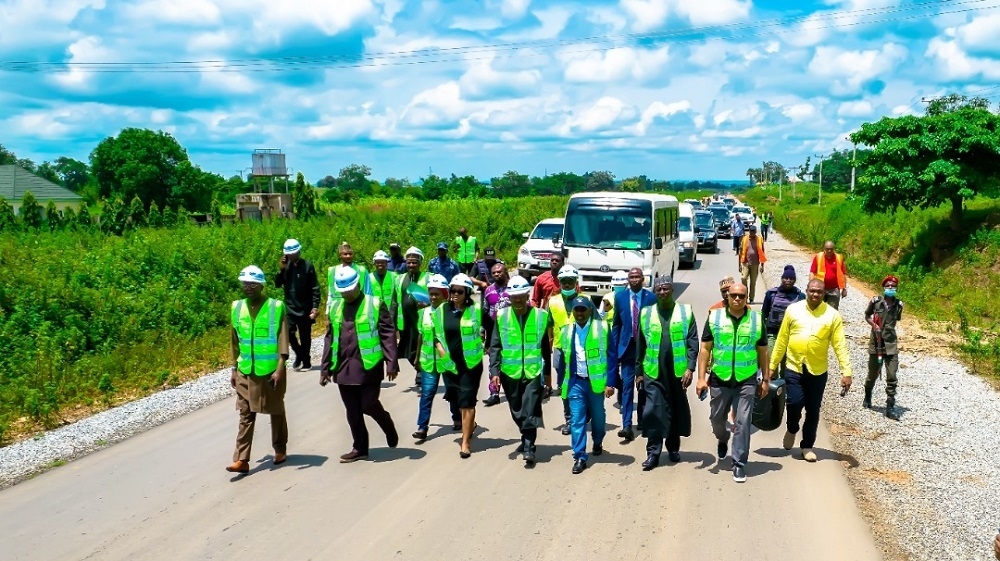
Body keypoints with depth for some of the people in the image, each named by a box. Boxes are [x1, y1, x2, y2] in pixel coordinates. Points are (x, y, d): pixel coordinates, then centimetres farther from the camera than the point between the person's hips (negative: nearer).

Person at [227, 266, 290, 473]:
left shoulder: (276, 307, -9)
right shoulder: (237, 308, 3)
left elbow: (283, 341, -10)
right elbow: (235, 341, 11)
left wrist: (280, 369, -17)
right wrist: (234, 369, 11)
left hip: (270, 370, -3)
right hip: (246, 371, 3)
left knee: (276, 412, 11)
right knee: (246, 415, 1)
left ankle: (280, 451, 27)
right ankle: (242, 460, 0)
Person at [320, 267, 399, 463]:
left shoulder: (375, 305, -3)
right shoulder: (335, 308, 12)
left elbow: (388, 335, -6)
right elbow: (329, 339, 15)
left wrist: (391, 363, -12)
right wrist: (325, 368, 13)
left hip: (368, 366, -5)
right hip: (343, 368, 5)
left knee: (368, 405, -5)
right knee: (352, 411, 8)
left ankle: (389, 428, 25)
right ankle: (360, 448, 21)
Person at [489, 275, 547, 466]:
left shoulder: (541, 315, -1)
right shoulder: (501, 316, 0)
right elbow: (495, 346, 1)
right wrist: (494, 370, -7)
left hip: (534, 371, -2)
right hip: (510, 372, 2)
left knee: (530, 410, -9)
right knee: (517, 411, 14)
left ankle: (529, 447, -4)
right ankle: (527, 439, 34)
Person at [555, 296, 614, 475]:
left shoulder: (602, 328, -4)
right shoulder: (566, 331, 6)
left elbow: (611, 356, -5)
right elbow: (561, 358, 12)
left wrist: (610, 382, -10)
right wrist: (561, 383, 10)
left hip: (596, 381, -1)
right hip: (575, 382, 1)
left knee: (597, 416, 15)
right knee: (577, 420, -3)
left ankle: (598, 443, 42)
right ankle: (580, 457, 1)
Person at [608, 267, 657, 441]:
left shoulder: (651, 298, -3)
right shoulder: (620, 297, 3)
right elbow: (616, 324, 7)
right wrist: (615, 348, 4)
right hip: (627, 347, 0)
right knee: (627, 386, -6)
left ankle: (643, 420, 27)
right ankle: (627, 425, -9)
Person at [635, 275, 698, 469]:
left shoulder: (686, 312, 1)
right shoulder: (646, 313, 6)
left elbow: (692, 342, -3)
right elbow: (640, 345, 9)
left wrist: (690, 368, -12)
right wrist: (638, 371, 8)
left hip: (678, 371, 0)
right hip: (653, 373, 0)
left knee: (677, 410, 10)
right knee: (653, 411, -6)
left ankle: (673, 448, 26)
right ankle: (653, 453, -1)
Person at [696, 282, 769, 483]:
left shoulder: (757, 320, 0)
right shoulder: (714, 317, -2)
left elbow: (762, 352, 7)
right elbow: (705, 349, -1)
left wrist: (765, 379, 7)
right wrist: (701, 378, -7)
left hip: (746, 381, -1)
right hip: (719, 380, 1)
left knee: (742, 423, -3)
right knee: (717, 418, 16)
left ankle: (739, 463, 7)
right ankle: (723, 440, 48)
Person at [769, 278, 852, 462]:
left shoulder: (832, 315, -2)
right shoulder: (793, 310, 0)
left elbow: (840, 345, -3)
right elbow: (781, 340, 3)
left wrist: (846, 372, -10)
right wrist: (772, 366, 4)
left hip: (818, 371, 1)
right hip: (793, 368, 0)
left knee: (813, 410, 7)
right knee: (794, 403, -12)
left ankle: (807, 446, 25)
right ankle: (791, 429, 20)